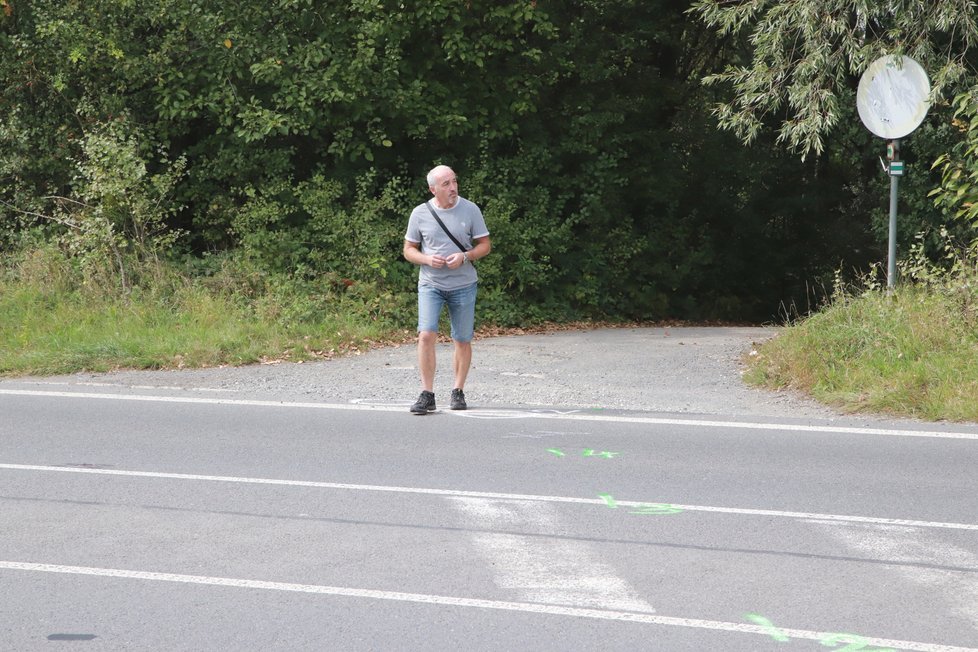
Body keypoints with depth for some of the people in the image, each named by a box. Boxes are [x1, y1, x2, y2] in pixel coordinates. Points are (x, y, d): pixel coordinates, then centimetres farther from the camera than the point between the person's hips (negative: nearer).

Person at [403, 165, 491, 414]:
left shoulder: (470, 210, -1)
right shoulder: (420, 213, 0)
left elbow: (485, 245, 4)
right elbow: (408, 250, 7)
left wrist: (464, 256, -15)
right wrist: (427, 259, -13)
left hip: (463, 285, 1)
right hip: (430, 284, -1)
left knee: (462, 340, 6)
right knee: (426, 335, -15)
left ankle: (458, 391, 22)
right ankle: (427, 395, -11)